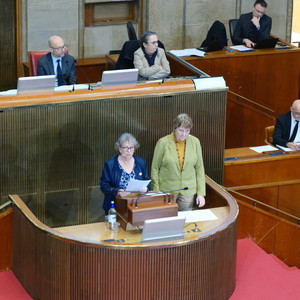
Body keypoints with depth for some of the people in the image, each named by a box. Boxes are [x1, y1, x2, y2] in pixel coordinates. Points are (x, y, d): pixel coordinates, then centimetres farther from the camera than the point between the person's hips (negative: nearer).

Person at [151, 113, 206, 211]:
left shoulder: (195, 142, -1)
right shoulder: (163, 142, -7)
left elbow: (199, 168, 4)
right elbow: (155, 168, -1)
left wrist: (201, 193, 0)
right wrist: (156, 193, -4)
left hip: (188, 191, 2)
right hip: (167, 191, -2)